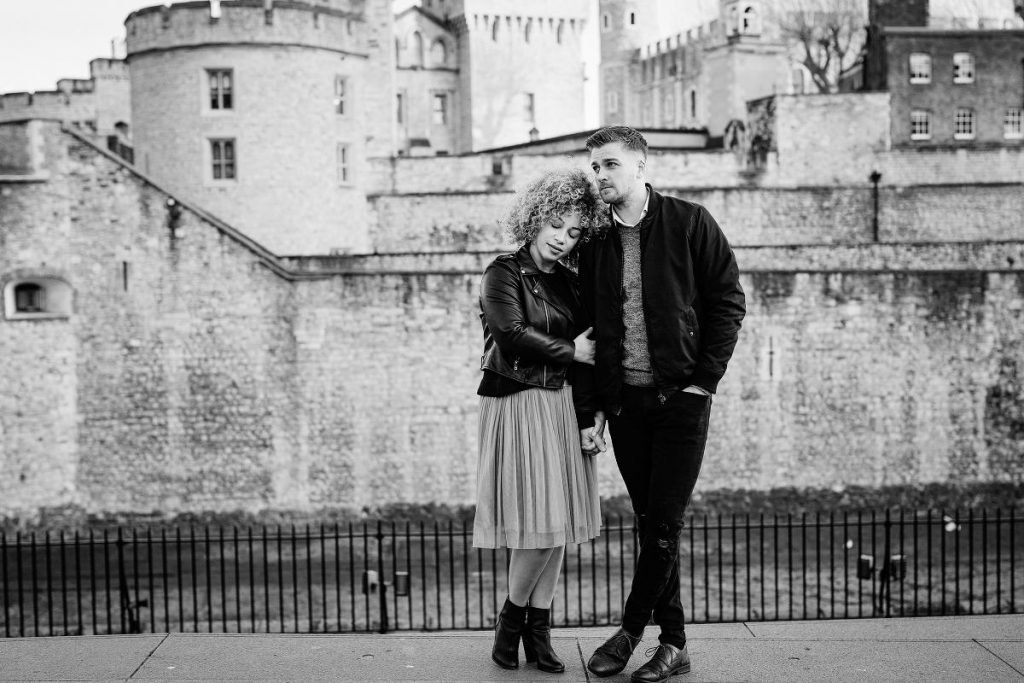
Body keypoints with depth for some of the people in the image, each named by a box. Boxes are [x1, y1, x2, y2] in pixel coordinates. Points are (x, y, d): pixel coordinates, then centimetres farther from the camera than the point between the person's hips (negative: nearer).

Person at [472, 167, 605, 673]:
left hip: (562, 405, 6)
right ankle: (511, 619, 11)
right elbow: (511, 335, -17)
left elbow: (587, 347, 15)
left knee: (559, 524, 4)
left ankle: (538, 631, 14)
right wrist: (569, 351, -7)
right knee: (540, 524, -10)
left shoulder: (567, 282, 15)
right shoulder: (503, 274, -4)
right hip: (517, 404, -6)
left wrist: (589, 412, 7)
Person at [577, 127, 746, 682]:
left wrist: (704, 380, -9)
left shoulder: (689, 224, -3)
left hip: (680, 398, -4)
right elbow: (589, 332, 11)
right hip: (623, 402, 4)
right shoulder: (596, 244, 9)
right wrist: (591, 411, 5)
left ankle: (630, 631, 9)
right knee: (650, 524, 8)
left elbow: (728, 302, -3)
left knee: (663, 525, -4)